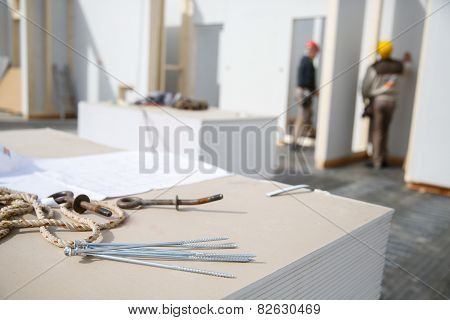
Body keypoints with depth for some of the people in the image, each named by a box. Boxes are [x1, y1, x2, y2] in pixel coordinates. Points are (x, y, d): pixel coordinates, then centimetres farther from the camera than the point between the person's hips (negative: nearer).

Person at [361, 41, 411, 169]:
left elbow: (365, 86, -7)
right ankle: (384, 159, 19)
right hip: (391, 100, 4)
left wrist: (366, 99, 8)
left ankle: (376, 161, -1)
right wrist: (407, 61, 50)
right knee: (384, 131, 14)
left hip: (377, 100, -4)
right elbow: (405, 66, 29)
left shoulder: (374, 67, -9)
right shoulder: (397, 66, 4)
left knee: (376, 131, -1)